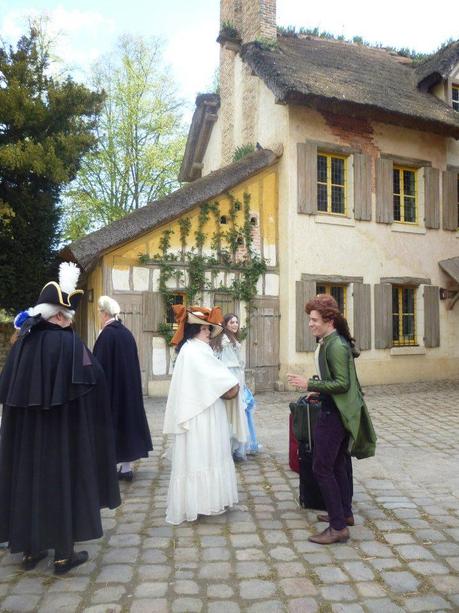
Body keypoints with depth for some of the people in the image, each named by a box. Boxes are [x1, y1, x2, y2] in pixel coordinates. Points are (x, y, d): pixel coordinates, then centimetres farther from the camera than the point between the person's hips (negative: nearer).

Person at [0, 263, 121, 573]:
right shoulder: (69, 342, -16)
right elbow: (94, 379, -15)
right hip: (63, 429, -5)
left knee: (28, 477, 16)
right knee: (62, 480, 6)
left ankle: (31, 549, 29)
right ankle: (64, 554, 16)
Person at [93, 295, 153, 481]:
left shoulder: (107, 334, -15)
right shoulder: (127, 333, 7)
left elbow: (100, 365, -15)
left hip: (110, 388, -7)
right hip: (128, 387, 7)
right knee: (126, 417, 12)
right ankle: (126, 468, 18)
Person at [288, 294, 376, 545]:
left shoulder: (336, 345, -21)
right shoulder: (329, 341, 9)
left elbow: (342, 384, -23)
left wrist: (309, 384, -22)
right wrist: (319, 390, 18)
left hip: (334, 413, -10)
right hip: (336, 410, 10)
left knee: (321, 468, -4)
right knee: (337, 464, 20)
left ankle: (338, 527, 3)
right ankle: (344, 513, 34)